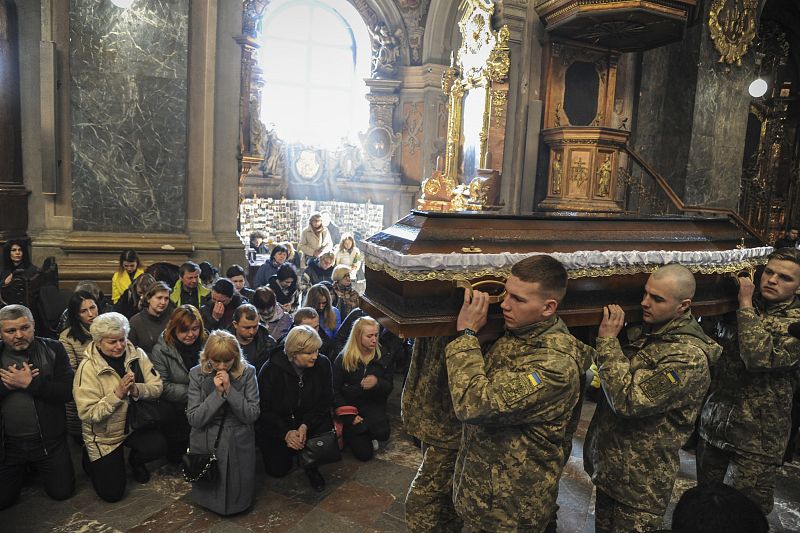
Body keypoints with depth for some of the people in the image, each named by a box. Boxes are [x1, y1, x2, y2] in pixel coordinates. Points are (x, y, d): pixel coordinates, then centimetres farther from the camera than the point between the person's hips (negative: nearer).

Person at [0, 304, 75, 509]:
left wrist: (29, 383, -23)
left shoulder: (52, 349, -7)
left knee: (62, 492, 4)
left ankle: (38, 467, 34)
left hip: (48, 439, -1)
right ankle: (23, 469, 35)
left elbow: (68, 391, -15)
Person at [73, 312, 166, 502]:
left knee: (158, 446, -26)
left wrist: (137, 390, -28)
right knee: (112, 493, 0)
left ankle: (134, 460, 10)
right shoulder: (88, 368, -18)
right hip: (104, 436, -3)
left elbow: (157, 386, -9)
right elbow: (88, 414, -21)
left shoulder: (137, 355, -8)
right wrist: (117, 393, -31)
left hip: (135, 424, 3)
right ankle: (91, 458, 30)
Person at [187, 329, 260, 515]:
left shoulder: (247, 373, -11)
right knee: (208, 499, 7)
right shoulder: (197, 374, -10)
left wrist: (229, 390, -24)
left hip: (239, 444, 0)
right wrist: (217, 393, -24)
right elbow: (193, 419, -12)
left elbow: (252, 415, -14)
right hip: (205, 444, 1)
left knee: (238, 500, 3)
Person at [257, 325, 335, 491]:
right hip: (276, 425, -1)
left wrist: (306, 425, -22)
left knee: (325, 428, -28)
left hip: (310, 420, 2)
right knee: (278, 469, -7)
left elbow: (325, 402, -8)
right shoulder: (271, 370, -21)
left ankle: (311, 465, 1)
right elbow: (264, 410, -15)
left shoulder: (322, 364, -13)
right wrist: (285, 433, -26)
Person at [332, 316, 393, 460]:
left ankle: (368, 435, 7)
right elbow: (335, 391, -5)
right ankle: (350, 434, 19)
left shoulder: (383, 358, 2)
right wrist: (349, 415, -14)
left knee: (382, 434, -29)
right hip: (351, 407, -2)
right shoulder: (343, 359, -5)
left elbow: (389, 388, 2)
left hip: (374, 407, 2)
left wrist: (377, 383, -22)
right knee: (365, 453, -13)